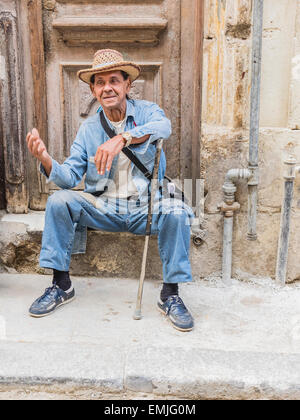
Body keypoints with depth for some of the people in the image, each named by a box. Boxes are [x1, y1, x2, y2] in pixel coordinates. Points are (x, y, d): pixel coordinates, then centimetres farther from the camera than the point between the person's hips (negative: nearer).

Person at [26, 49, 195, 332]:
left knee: (176, 211, -31)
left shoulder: (146, 111, -1)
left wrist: (122, 138, -44)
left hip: (145, 208, -2)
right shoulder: (88, 128, 6)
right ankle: (61, 285, -7)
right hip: (103, 208, 2)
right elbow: (71, 177, -2)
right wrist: (45, 159, -23)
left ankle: (170, 295, -16)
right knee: (59, 201, -19)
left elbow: (163, 127, -27)